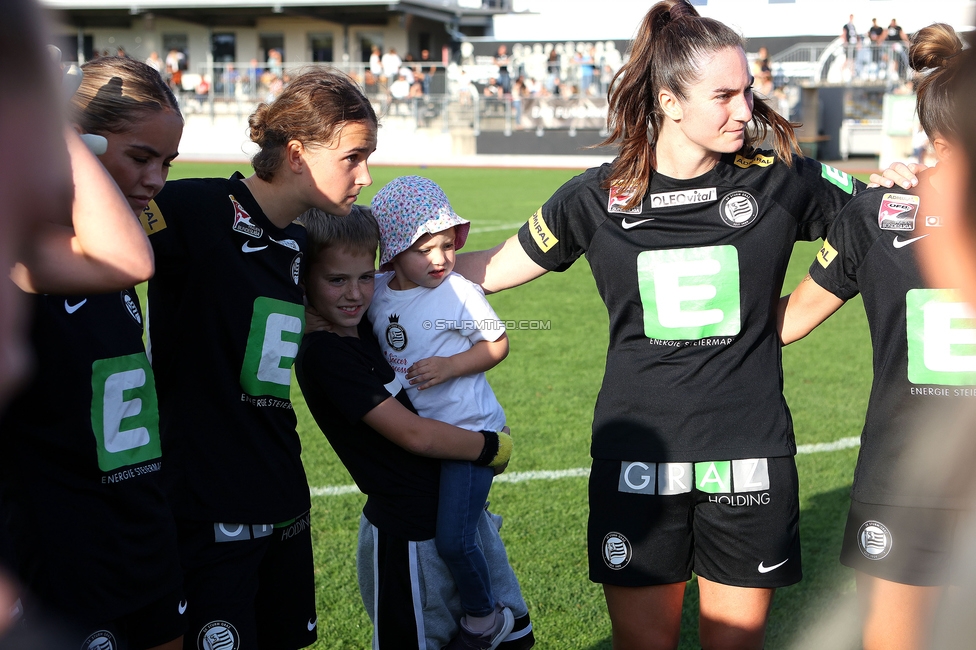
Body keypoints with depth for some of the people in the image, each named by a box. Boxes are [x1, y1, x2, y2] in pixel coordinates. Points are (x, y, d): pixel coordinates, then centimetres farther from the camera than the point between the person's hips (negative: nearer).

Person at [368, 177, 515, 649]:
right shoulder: (377, 292, -2)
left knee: (453, 538, -10)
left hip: (470, 432, -6)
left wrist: (449, 366, -19)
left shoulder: (460, 294, -15)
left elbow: (497, 345, -6)